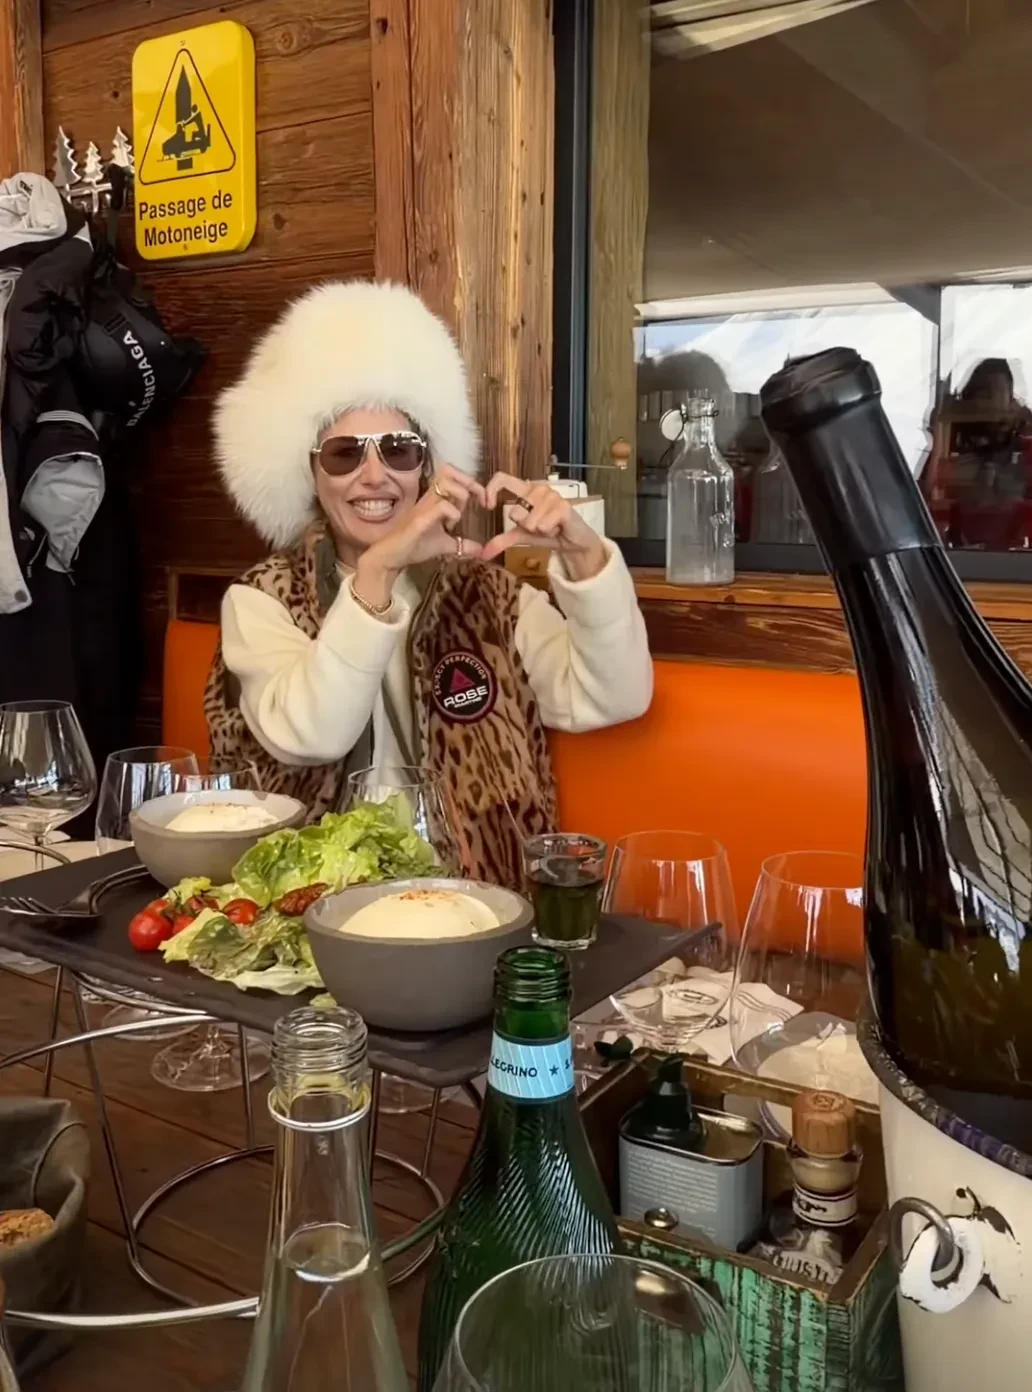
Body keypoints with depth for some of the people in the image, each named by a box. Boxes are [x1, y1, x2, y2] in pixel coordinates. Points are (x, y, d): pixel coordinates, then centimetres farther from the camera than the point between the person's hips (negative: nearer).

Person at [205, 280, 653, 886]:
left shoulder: (485, 593, 5)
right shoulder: (263, 601, 1)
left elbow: (613, 701, -7)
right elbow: (304, 737, -18)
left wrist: (582, 551, -20)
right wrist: (378, 570, -26)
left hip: (477, 893, 2)